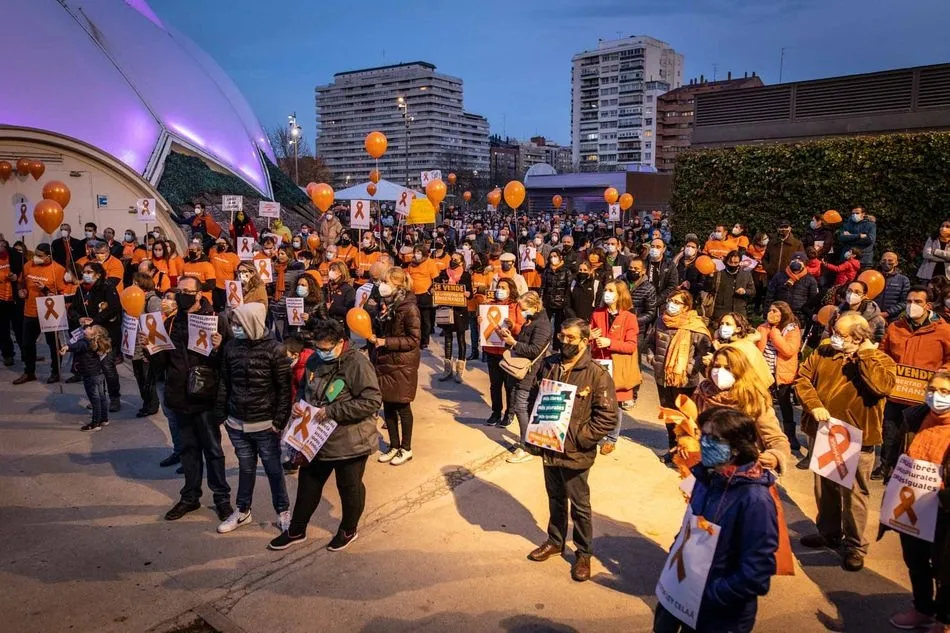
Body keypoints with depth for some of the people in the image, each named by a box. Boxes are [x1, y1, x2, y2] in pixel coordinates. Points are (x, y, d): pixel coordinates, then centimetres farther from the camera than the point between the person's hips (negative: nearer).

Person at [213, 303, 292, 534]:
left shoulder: (274, 349, -13)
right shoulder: (230, 347, 0)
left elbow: (284, 388, -10)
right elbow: (224, 383, 9)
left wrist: (280, 420, -12)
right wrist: (221, 414, 7)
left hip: (265, 425, -4)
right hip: (236, 423, 4)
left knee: (273, 469, 10)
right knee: (246, 468, 18)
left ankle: (283, 512, 27)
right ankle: (242, 511, 35)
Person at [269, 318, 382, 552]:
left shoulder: (357, 364, -22)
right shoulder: (314, 360, 1)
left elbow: (372, 401, -26)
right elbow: (303, 388, 18)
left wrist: (332, 411, -27)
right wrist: (298, 403, -5)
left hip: (349, 443, -7)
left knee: (349, 487, 14)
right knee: (308, 484, 20)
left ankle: (349, 530, 37)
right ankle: (296, 530, 39)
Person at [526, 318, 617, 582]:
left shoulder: (596, 375, -16)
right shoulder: (549, 365, -1)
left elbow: (607, 416, -16)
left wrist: (579, 437, -18)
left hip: (575, 453, -5)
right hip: (549, 447, 5)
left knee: (579, 506, 11)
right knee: (555, 499, 23)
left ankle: (583, 554, 30)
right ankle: (555, 541, 43)